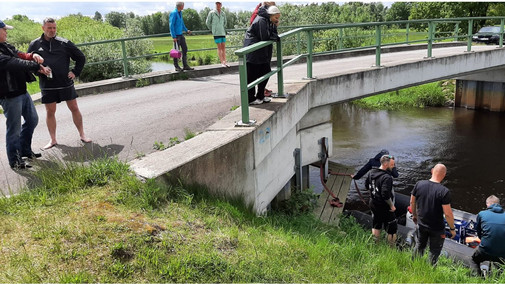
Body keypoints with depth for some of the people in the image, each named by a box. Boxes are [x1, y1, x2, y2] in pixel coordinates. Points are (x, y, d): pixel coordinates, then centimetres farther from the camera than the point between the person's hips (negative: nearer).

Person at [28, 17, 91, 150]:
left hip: (66, 83, -1)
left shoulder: (64, 43, 0)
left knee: (74, 108, 4)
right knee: (50, 112, 7)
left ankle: (82, 135, 17)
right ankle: (53, 140, 18)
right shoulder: (35, 44, 3)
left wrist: (75, 72, 2)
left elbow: (81, 57, 9)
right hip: (47, 85, 1)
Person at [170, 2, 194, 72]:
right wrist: (174, 37, -20)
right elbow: (171, 25, -16)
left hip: (181, 34, 9)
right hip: (176, 35, -9)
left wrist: (186, 30, 15)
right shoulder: (174, 13, -13)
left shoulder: (180, 12, 12)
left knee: (185, 49, 8)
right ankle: (176, 66, 7)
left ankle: (185, 66, 14)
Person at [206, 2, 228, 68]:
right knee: (219, 47, -6)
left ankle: (225, 62, 5)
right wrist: (212, 29, 11)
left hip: (223, 32, 4)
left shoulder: (223, 14, 10)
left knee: (223, 47, 3)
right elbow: (208, 22, 7)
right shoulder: (212, 13, -1)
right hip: (216, 33, -4)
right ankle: (222, 62, -6)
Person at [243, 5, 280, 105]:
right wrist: (275, 37, -6)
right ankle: (250, 99, 5)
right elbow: (265, 37, -23)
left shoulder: (269, 22, 14)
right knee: (252, 76, -3)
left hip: (262, 54, 10)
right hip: (253, 53, -10)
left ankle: (260, 96, 23)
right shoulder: (261, 20, -16)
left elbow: (273, 35, 10)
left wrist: (275, 27, -6)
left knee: (266, 72, 12)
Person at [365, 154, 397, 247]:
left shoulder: (371, 173, 0)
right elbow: (386, 195, -31)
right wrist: (392, 205, -18)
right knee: (392, 229, 7)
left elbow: (367, 185, 14)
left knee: (376, 226, 23)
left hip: (373, 204, 8)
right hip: (384, 207, -8)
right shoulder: (387, 177, -27)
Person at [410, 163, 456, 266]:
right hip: (437, 228, -4)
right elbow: (448, 213, -21)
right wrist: (452, 229, -6)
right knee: (434, 251, 17)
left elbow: (412, 202, 2)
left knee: (419, 246, 26)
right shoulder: (444, 191, -25)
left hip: (421, 224, 4)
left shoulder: (419, 184, -11)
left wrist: (414, 215, 19)